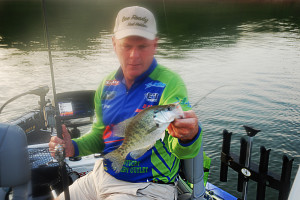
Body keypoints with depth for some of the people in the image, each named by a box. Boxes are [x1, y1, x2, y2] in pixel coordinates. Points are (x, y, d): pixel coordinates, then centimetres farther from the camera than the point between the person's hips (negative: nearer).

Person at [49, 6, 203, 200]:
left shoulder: (169, 83, -19)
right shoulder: (107, 85, 1)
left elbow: (179, 149, -29)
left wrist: (188, 136, -51)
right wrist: (73, 147, -6)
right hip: (103, 175, 6)